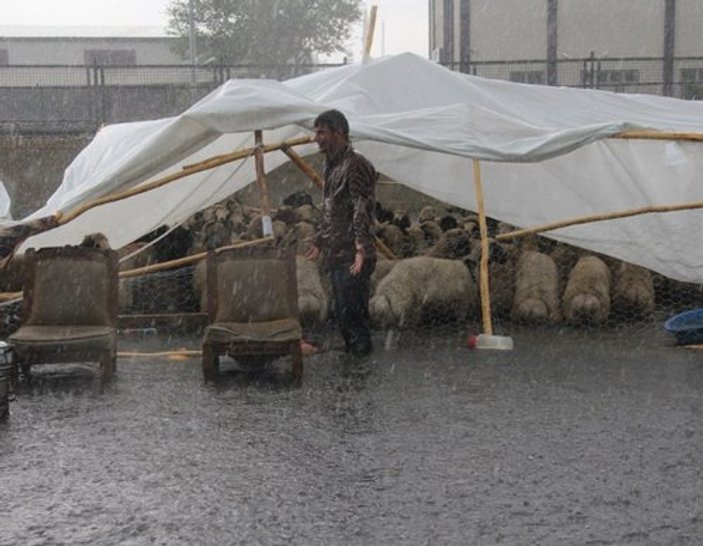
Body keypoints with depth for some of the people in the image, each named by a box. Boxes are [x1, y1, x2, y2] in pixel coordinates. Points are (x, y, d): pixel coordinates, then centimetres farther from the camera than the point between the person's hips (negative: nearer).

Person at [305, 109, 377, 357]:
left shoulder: (356, 165, -13)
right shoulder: (331, 166, 17)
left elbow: (363, 208, -21)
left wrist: (361, 244, -31)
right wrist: (319, 240, 30)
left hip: (352, 256, -10)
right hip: (336, 255, 10)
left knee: (352, 312, -9)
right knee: (342, 312, 14)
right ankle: (351, 352, 24)